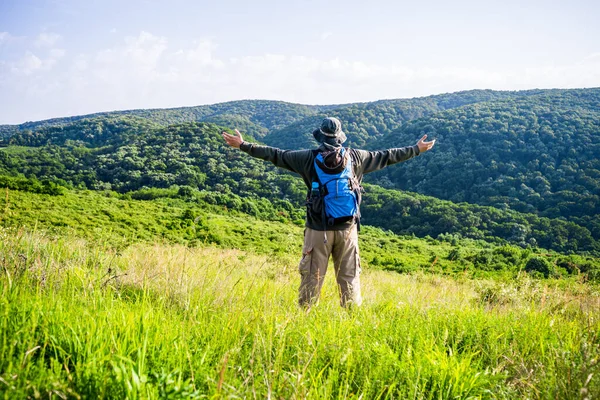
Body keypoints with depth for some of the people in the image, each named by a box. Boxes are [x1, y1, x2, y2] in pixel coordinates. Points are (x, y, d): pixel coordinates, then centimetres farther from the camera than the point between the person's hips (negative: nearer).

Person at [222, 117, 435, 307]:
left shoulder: (309, 158, -4)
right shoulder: (356, 157, 1)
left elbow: (276, 155, 1)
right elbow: (386, 156, 13)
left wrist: (242, 145, 10)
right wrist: (417, 149, 27)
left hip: (318, 229, -1)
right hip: (347, 229, 2)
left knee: (311, 277, 5)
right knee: (349, 277, 10)